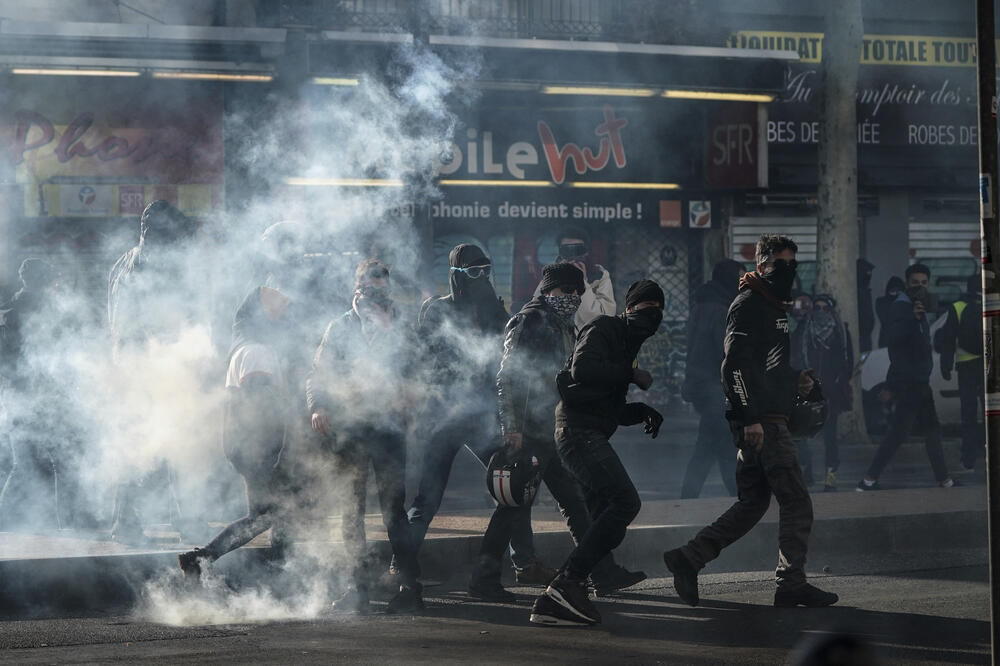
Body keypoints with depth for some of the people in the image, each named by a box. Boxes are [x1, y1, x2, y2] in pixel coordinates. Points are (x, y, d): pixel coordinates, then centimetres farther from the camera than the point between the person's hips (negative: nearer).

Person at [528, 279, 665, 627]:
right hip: (578, 430, -10)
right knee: (625, 501, -22)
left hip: (589, 436, 10)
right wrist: (632, 374, -15)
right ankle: (568, 581, -25)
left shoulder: (625, 344, 26)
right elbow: (582, 368, -22)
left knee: (608, 520, 5)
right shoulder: (604, 330, -2)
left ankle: (551, 602, 3)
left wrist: (643, 411, 12)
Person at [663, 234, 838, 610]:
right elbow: (734, 366, -19)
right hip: (761, 422, -11)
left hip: (767, 420, 11)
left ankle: (687, 558, 10)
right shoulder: (749, 305, -10)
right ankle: (791, 584, -1)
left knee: (752, 503, 12)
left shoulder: (774, 307, 22)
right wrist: (751, 419, -24)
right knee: (796, 502, -6)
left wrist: (795, 379, 13)